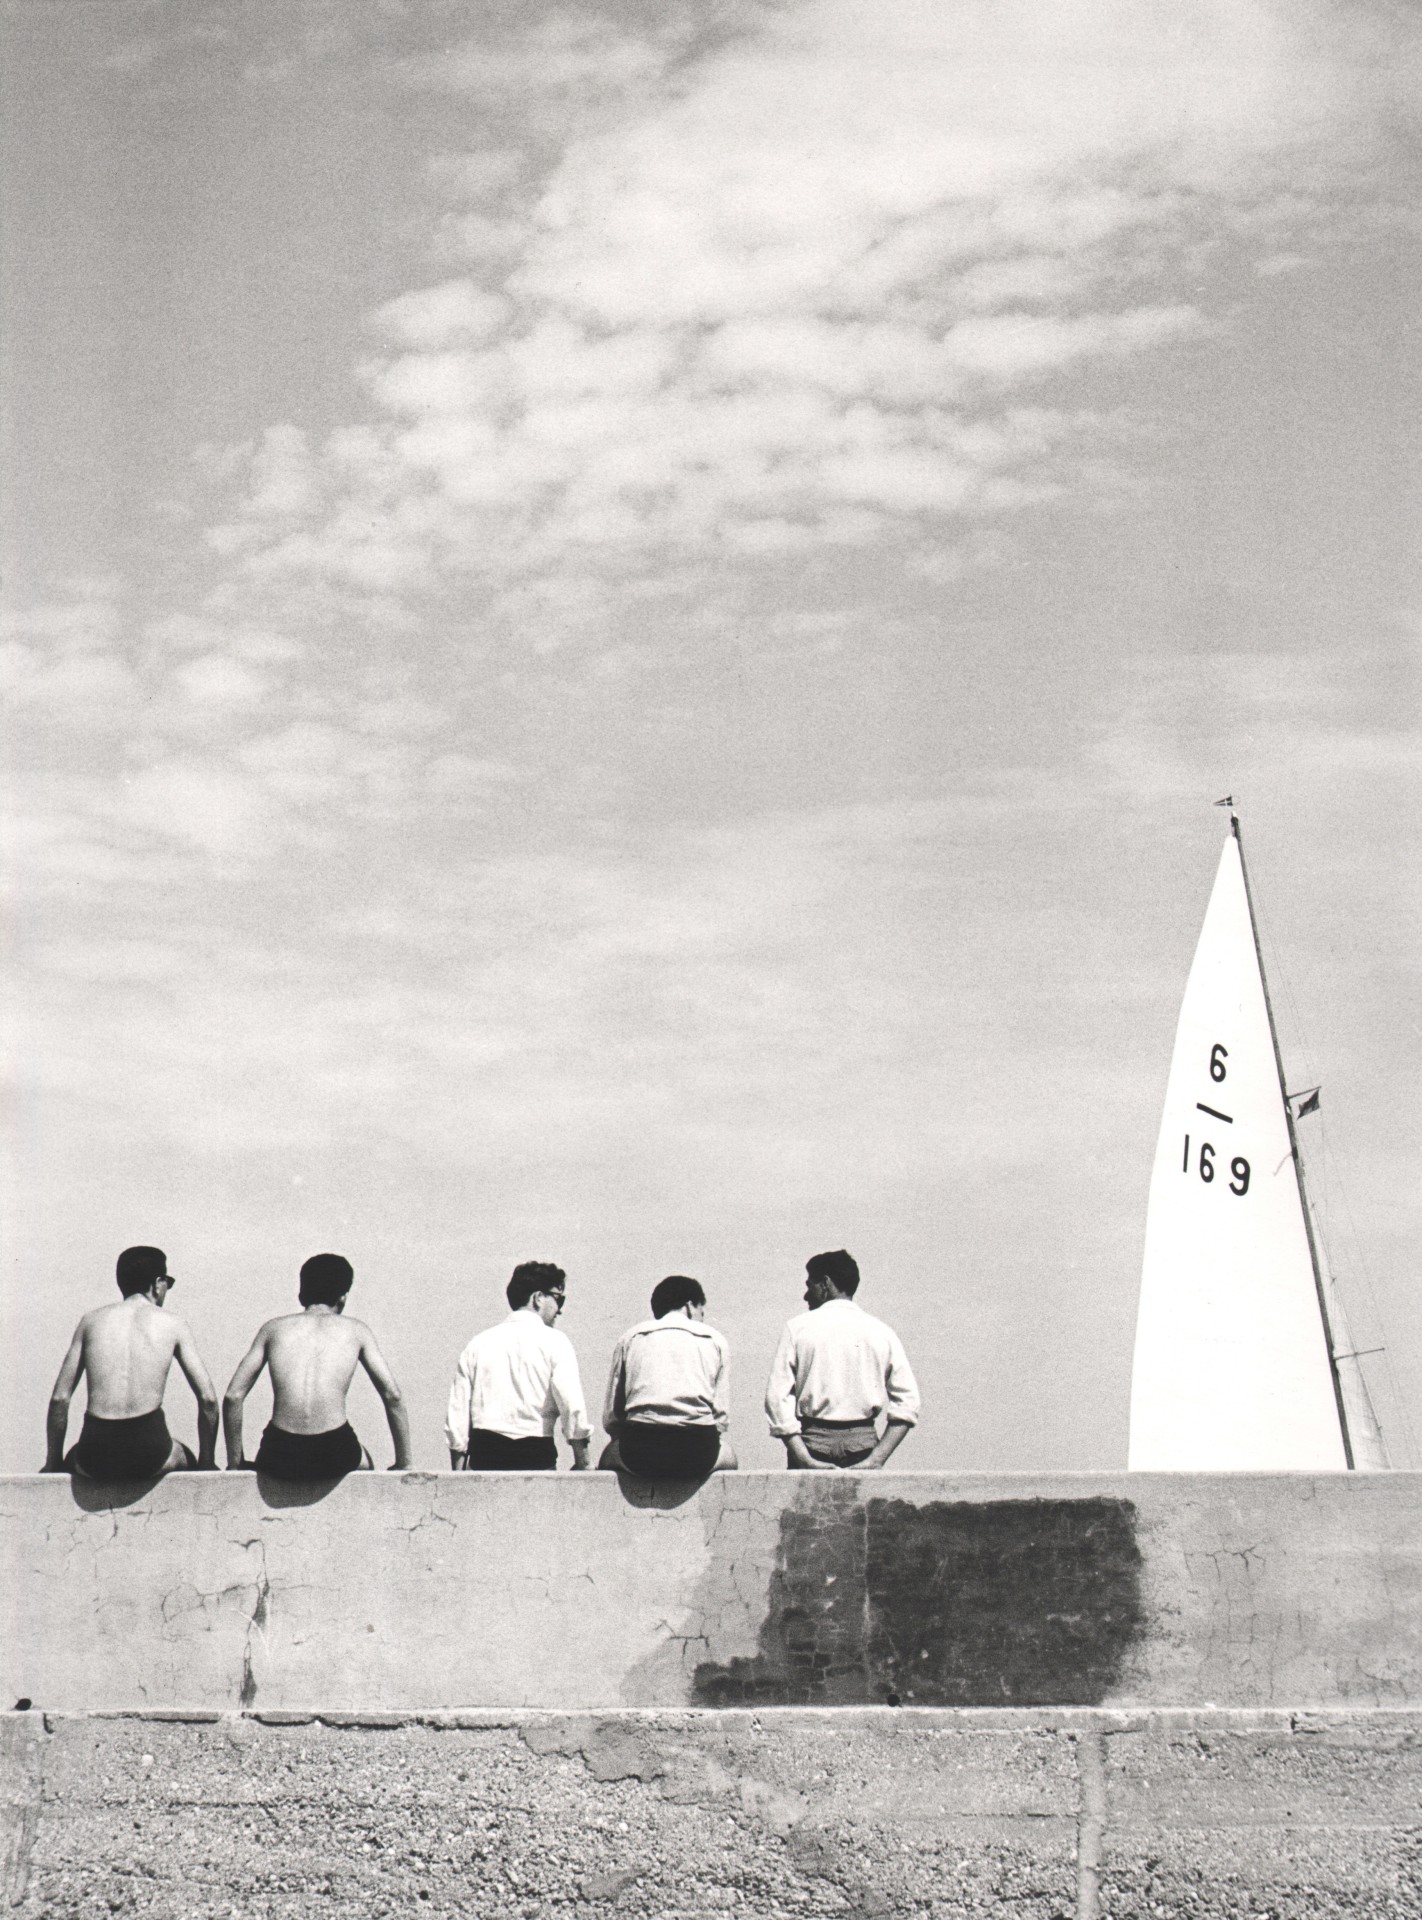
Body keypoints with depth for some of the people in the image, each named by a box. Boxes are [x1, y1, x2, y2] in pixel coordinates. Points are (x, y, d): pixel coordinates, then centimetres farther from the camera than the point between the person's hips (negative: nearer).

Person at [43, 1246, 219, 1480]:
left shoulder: (92, 1320, 12)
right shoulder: (171, 1324, 8)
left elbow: (59, 1398, 10)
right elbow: (208, 1399, 5)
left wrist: (53, 1465, 19)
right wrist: (206, 1466, 16)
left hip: (96, 1459, 1)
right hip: (150, 1455, -1)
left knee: (72, 1459, 38)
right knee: (185, 1458, 34)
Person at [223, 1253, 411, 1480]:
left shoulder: (273, 1328, 14)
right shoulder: (356, 1331, 12)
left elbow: (233, 1396, 8)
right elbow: (392, 1396, 6)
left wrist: (235, 1463, 17)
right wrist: (403, 1464, 15)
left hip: (281, 1458, 1)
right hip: (334, 1457, 0)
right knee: (364, 1463, 37)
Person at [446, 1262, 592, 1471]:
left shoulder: (478, 1344, 12)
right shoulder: (553, 1342, 0)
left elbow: (457, 1414, 10)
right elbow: (572, 1407, -9)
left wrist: (457, 1477, 15)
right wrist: (582, 1464, -2)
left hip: (482, 1455, 4)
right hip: (535, 1458, -4)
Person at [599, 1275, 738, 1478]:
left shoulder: (630, 1338, 18)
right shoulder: (715, 1340, 15)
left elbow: (610, 1417, 13)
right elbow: (721, 1415, 10)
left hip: (640, 1453, 0)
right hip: (696, 1456, 0)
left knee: (609, 1455, 33)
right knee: (728, 1455, 33)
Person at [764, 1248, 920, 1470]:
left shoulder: (797, 1327, 3)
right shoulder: (882, 1332, 7)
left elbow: (778, 1397, -5)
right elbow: (907, 1403, 0)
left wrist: (805, 1460, -9)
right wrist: (876, 1459, -3)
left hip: (813, 1440, -1)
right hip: (863, 1441, 2)